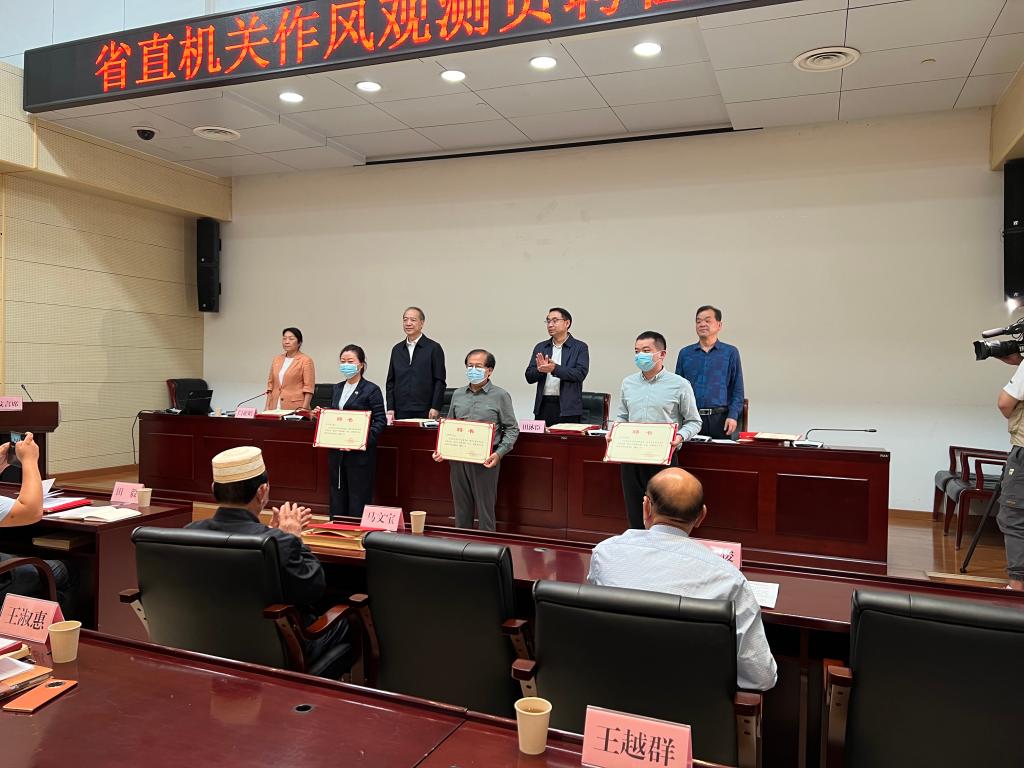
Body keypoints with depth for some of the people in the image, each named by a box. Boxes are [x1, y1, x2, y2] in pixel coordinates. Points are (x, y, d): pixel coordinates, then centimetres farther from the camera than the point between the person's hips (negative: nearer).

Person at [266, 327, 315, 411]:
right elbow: (271, 384, 16)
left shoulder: (306, 360, -3)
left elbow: (308, 388, -7)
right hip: (275, 408, 5)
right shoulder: (277, 360, 14)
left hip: (295, 408, -5)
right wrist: (267, 407, 8)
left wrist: (304, 410, -15)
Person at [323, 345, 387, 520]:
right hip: (336, 453, 7)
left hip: (360, 454, -6)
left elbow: (380, 421, -12)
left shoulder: (371, 390, -7)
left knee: (358, 501, 0)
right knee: (337, 498, 13)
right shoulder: (337, 388, 14)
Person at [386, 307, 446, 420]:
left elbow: (439, 381, -3)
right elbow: (390, 382, 14)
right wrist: (390, 408, 5)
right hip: (401, 412, 4)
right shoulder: (396, 349, 14)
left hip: (424, 412, -3)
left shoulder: (434, 348, 1)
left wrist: (435, 408, -11)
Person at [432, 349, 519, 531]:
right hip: (457, 459, 5)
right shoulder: (457, 395, 13)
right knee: (461, 509, 13)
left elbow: (512, 429, -3)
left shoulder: (500, 396, -2)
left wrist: (499, 453, -16)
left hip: (485, 461, -4)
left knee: (485, 510, 2)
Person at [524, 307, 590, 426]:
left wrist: (555, 369, -23)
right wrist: (540, 369, -13)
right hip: (543, 406, 4)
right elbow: (529, 377, 9)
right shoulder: (540, 347, 14)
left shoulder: (580, 347, 2)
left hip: (568, 408, -3)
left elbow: (580, 374, -12)